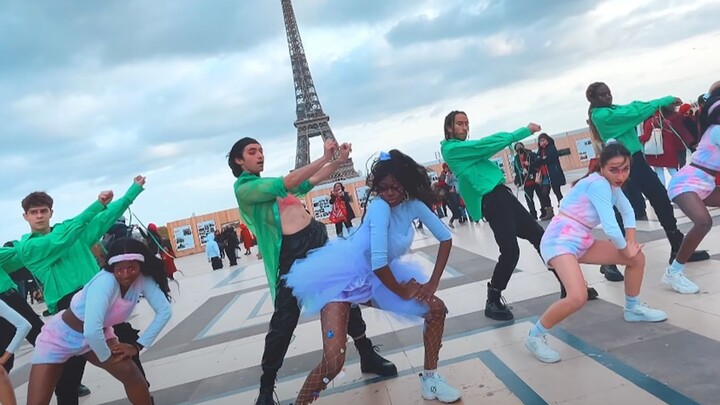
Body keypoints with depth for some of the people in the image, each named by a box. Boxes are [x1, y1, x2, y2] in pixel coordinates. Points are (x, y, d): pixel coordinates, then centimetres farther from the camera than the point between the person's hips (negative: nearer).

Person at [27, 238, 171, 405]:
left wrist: (138, 345, -16)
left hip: (98, 335, 5)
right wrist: (106, 357, -26)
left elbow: (164, 311, -14)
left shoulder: (143, 280, -20)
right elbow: (92, 330, -45)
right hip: (60, 337, -4)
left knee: (130, 373, -13)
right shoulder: (105, 282, -37)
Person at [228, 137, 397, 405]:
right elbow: (289, 182, -19)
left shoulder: (271, 183, 19)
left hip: (319, 239, 8)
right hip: (292, 251, -8)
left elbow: (313, 181, 24)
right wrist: (324, 157, -18)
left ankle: (368, 356, 33)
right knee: (284, 320, -3)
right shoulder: (243, 188, -6)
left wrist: (339, 160, 11)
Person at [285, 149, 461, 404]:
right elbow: (378, 261, -28)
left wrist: (432, 284, -7)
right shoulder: (380, 207, -24)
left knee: (437, 309, 5)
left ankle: (430, 379, 23)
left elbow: (446, 238, 1)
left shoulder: (414, 205, -4)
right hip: (344, 275, -7)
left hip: (379, 276, 7)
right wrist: (401, 291, -11)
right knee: (333, 362, -23)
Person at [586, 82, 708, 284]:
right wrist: (666, 100, -11)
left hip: (637, 160, 9)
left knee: (662, 199, 10)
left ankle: (678, 249, 23)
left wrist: (666, 104, -10)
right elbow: (634, 113, -18)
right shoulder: (601, 115, -14)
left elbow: (634, 108, 7)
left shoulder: (615, 108, 14)